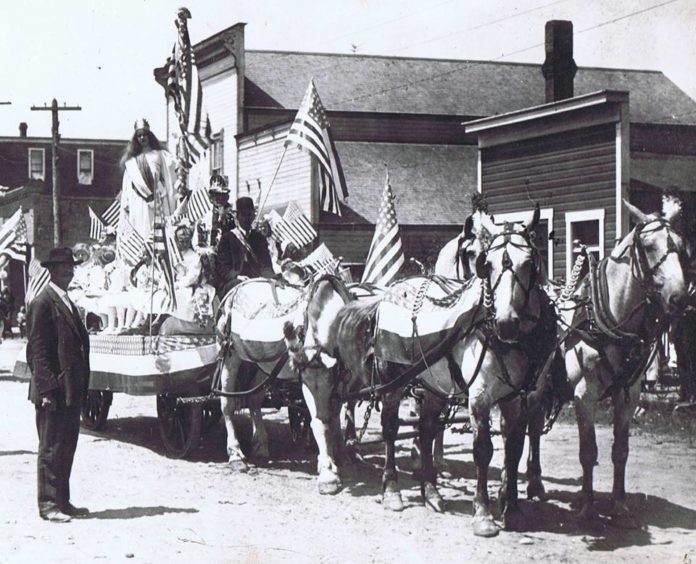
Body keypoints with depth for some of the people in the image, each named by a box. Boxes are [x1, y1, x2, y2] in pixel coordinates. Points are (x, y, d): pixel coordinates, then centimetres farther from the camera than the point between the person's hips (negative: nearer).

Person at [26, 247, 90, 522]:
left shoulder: (67, 303, 19)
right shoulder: (42, 303, -9)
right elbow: (36, 349, -14)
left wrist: (81, 387, 15)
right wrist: (47, 388, -19)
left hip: (71, 391, 9)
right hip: (52, 391, -9)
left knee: (66, 447, 12)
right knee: (51, 448, -4)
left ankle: (62, 501, 19)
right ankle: (48, 504, 0)